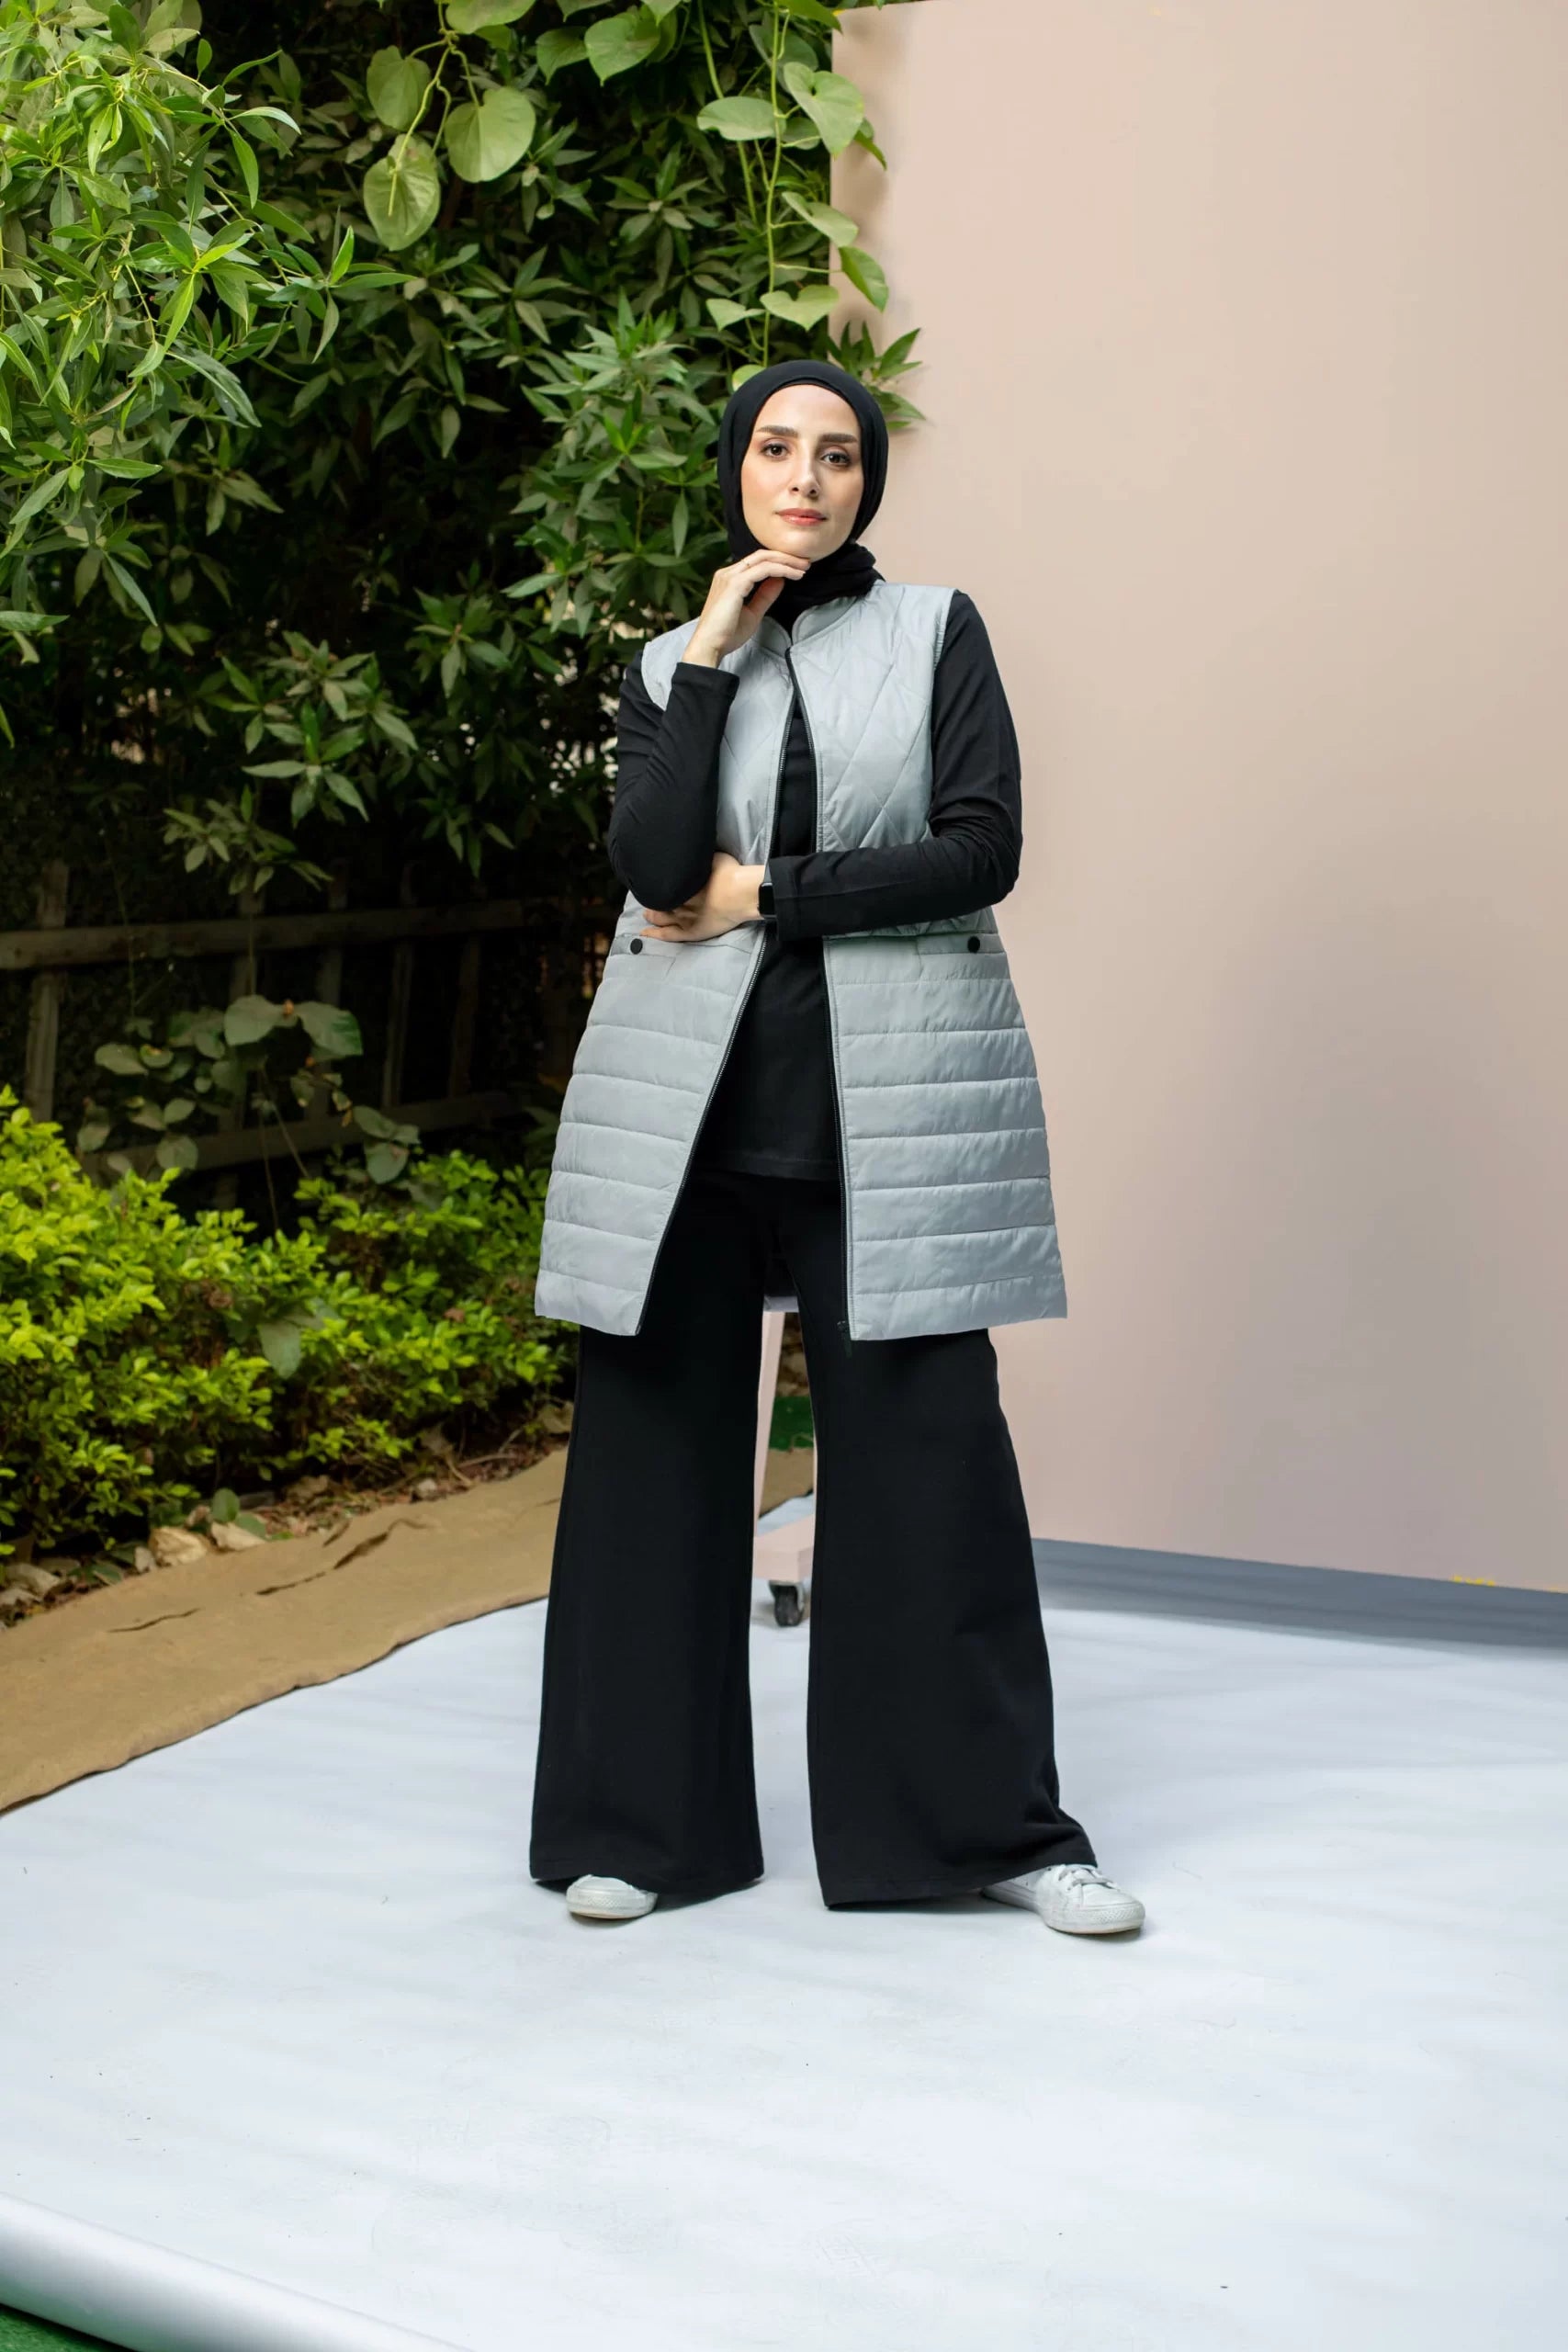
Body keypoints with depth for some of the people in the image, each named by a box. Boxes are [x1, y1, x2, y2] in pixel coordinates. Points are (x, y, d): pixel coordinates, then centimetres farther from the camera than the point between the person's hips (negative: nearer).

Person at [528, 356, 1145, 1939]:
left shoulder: (935, 631, 8)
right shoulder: (668, 666, 12)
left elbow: (982, 845, -6)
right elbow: (652, 864, -6)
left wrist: (768, 894, -6)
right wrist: (713, 657, -6)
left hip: (885, 1096, -2)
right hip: (690, 1093, 2)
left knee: (926, 1441, -3)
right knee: (659, 1434, 3)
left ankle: (994, 1821, 10)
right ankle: (639, 1819, 15)